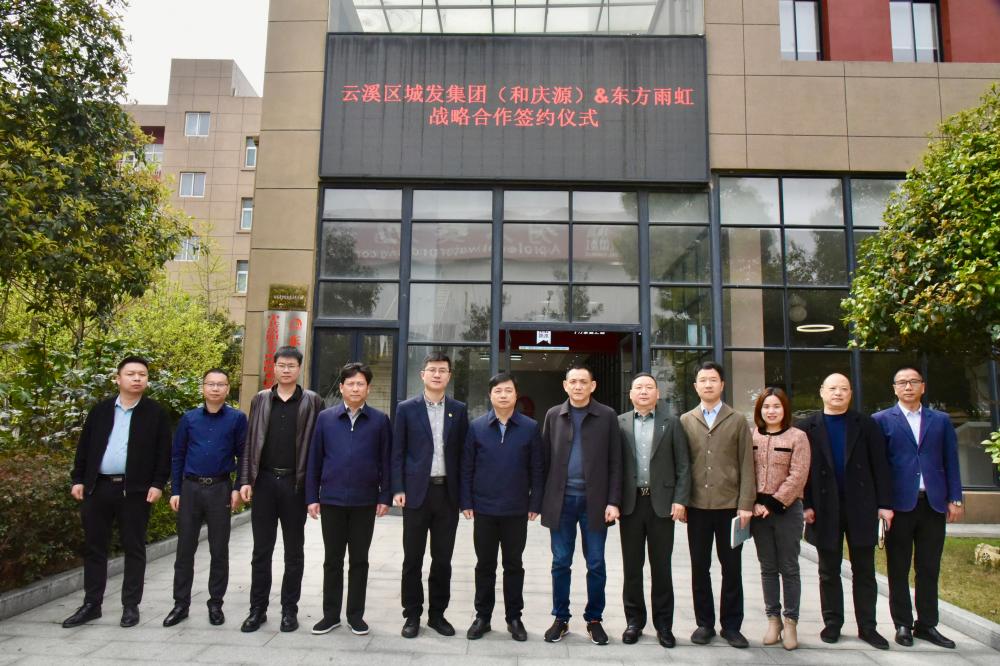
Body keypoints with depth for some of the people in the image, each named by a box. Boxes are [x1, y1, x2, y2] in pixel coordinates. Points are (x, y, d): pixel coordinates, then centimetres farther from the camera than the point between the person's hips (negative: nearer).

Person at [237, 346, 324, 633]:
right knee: (261, 550, 8)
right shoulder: (260, 400, 8)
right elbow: (250, 443, 7)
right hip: (264, 481, 2)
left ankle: (289, 609, 19)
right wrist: (245, 480, -1)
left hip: (296, 483, -2)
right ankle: (258, 609, 20)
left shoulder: (312, 402, 1)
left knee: (294, 551, 8)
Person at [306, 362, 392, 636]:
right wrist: (312, 497, 1)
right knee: (332, 560, 11)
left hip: (365, 501, -1)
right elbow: (315, 460, 3)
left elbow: (385, 460, 1)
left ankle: (356, 615, 22)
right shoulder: (325, 418, 2)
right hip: (331, 500, 1)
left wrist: (385, 496, -3)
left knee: (359, 560, 9)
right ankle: (330, 614, 23)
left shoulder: (380, 420, 0)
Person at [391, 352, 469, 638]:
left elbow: (462, 452, 6)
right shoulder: (407, 408, 2)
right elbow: (398, 452, 1)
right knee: (413, 558, 6)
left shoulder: (459, 410, 6)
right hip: (416, 491, -1)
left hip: (447, 492, 2)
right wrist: (398, 489, -7)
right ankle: (412, 615, 20)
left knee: (443, 558, 9)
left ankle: (437, 613, 23)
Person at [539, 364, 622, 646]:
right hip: (561, 500, 1)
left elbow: (615, 462, -1)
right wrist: (542, 499, 2)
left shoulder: (607, 416, 0)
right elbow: (545, 459, 6)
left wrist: (613, 501, -7)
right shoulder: (553, 415, 6)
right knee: (560, 563, 8)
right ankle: (560, 619, 22)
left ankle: (594, 619, 22)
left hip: (594, 501, -1)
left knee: (596, 564, 7)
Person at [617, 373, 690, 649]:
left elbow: (683, 465, 1)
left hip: (662, 502, -1)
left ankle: (664, 623, 19)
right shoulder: (620, 423, 4)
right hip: (631, 502, 1)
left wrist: (680, 500, -7)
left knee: (661, 566, 7)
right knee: (632, 566, 9)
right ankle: (634, 620, 23)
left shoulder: (671, 423, 3)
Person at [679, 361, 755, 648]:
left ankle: (731, 625, 19)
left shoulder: (738, 421, 5)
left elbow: (746, 465, 1)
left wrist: (745, 504, -6)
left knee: (732, 568, 7)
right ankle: (704, 623, 20)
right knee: (700, 567, 8)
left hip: (730, 505, -1)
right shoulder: (685, 421, 7)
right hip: (697, 506, 1)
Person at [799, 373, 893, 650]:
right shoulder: (808, 427, 1)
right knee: (829, 572, 9)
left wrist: (885, 503, -4)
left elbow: (880, 466, 1)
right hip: (825, 510, 0)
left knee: (864, 570, 8)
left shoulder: (866, 425, 4)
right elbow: (802, 469, -1)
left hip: (861, 507, 1)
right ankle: (832, 623, 19)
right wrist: (806, 505, -7)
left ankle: (867, 627, 17)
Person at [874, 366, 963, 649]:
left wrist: (955, 499, 3)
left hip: (934, 503, 3)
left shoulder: (941, 420, 11)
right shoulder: (882, 420, 2)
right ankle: (903, 625, 15)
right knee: (898, 569, 6)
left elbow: (951, 461, 10)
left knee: (929, 568, 9)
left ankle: (927, 625, 19)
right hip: (899, 503, -2)